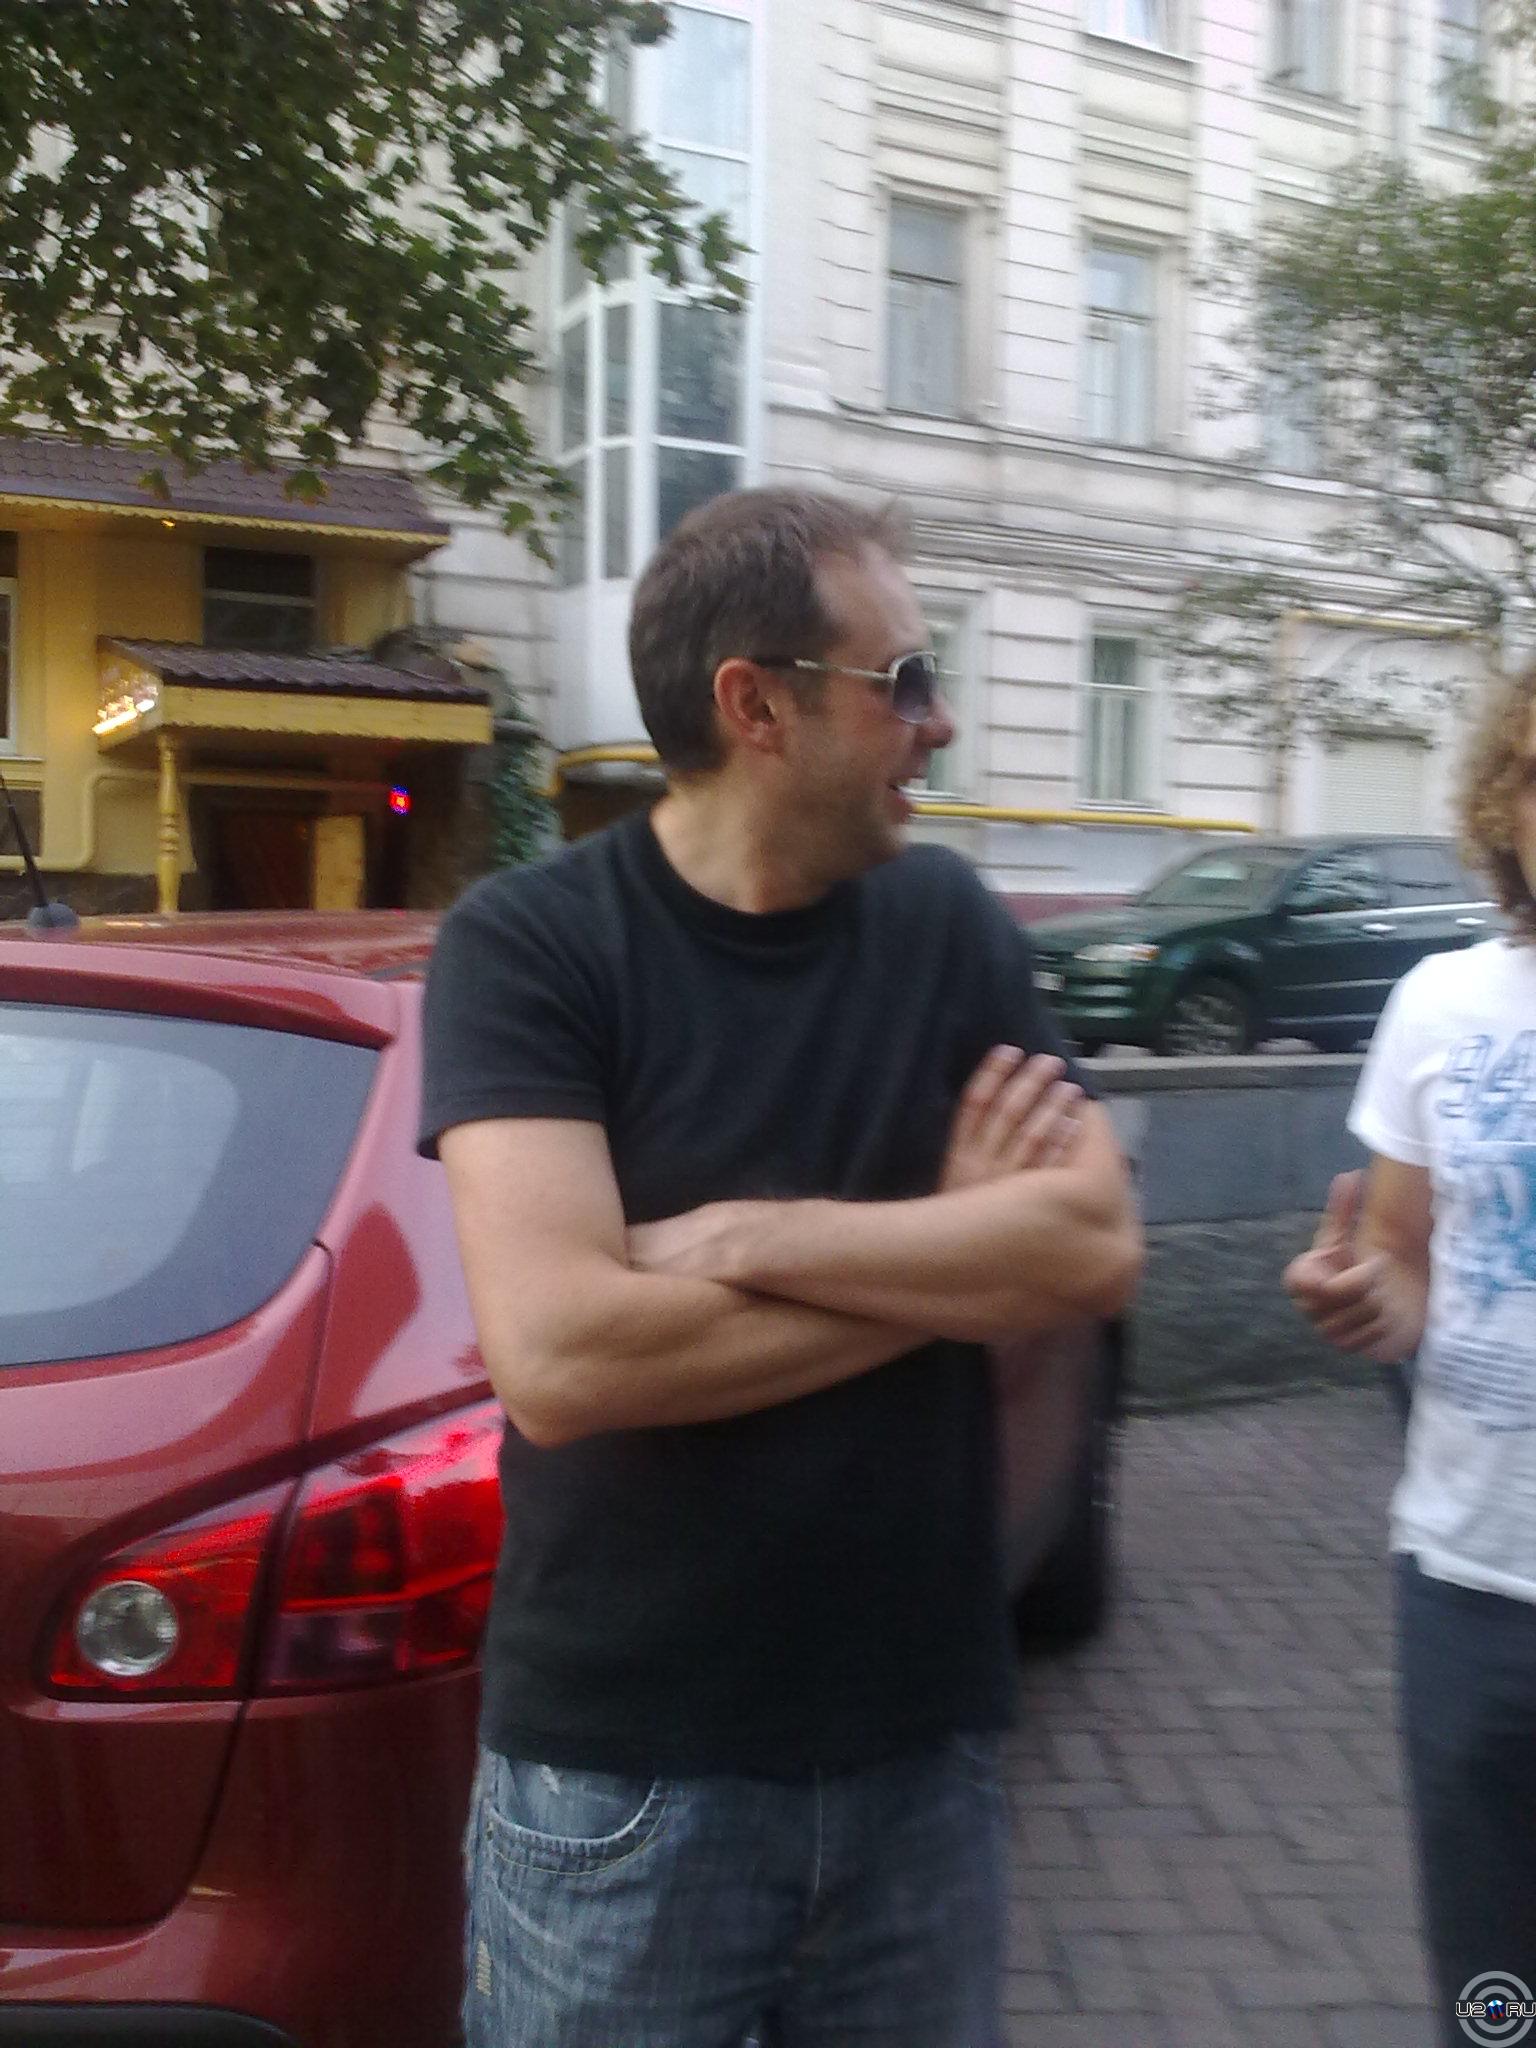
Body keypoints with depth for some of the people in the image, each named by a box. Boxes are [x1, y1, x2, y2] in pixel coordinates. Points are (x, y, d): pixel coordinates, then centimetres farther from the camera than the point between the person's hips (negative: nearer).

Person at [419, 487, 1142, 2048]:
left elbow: (1097, 1248, -9)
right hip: (619, 1774, -3)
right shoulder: (529, 943, -12)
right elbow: (555, 1358, -24)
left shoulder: (947, 924, 0)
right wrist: (949, 1252, -15)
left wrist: (745, 1238, -19)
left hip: (921, 1743, 4)